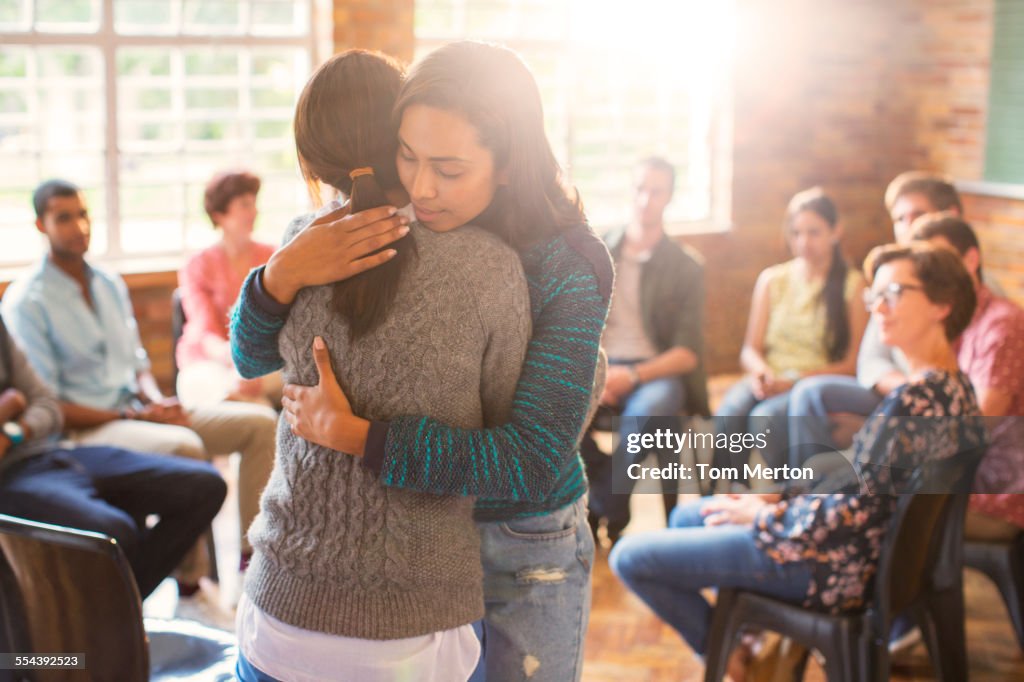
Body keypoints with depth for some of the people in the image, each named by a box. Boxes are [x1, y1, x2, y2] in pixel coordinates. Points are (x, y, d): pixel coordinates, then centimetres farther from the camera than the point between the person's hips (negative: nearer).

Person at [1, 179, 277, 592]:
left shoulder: (110, 285, 15)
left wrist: (157, 401, -4)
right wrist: (130, 416, -17)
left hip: (140, 414, 8)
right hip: (82, 430, -8)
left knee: (260, 422, -7)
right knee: (183, 446, -37)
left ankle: (256, 553, -8)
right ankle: (190, 576, -21)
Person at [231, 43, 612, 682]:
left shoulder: (566, 265, -22)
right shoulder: (387, 236, -11)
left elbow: (533, 460, -29)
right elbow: (253, 357, -8)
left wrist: (353, 434, -33)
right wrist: (283, 273, -30)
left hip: (526, 548, -3)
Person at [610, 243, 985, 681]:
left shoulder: (916, 400, -29)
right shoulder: (954, 386, 3)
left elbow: (856, 512, -27)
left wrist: (763, 515, -11)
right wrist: (780, 498, 5)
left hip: (834, 567, -11)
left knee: (629, 557, -5)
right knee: (685, 517, 28)